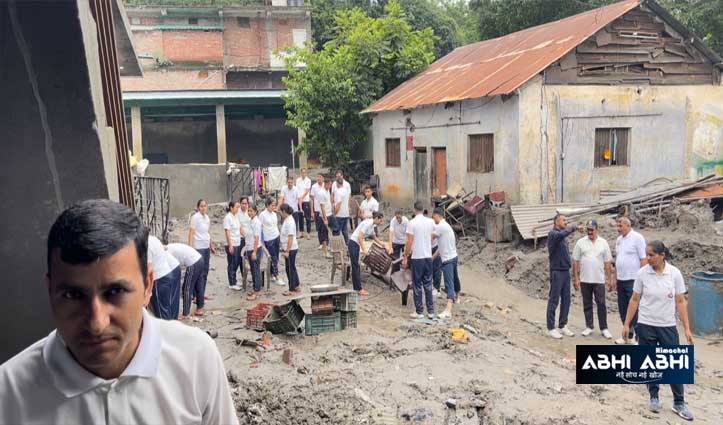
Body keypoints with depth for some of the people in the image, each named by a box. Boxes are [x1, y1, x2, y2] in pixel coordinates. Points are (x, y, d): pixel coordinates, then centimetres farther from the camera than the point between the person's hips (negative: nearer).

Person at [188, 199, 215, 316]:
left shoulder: (206, 217, 11)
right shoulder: (195, 217, -11)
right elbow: (191, 233, -15)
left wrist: (211, 245, 25)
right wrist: (190, 248, -22)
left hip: (206, 248, 8)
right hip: (198, 248, -8)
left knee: (204, 273, 16)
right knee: (199, 275, -9)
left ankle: (199, 295, 34)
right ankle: (199, 306, -9)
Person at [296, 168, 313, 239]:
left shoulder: (308, 180, -5)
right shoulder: (298, 180, 7)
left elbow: (307, 191, -9)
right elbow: (297, 189, 5)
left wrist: (301, 197, -16)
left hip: (306, 200, -4)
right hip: (299, 201, 4)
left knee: (307, 217, -2)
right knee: (300, 217, 11)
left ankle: (308, 233, 3)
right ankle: (301, 232, 21)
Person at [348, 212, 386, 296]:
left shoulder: (372, 225, 11)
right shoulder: (367, 224, -19)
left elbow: (374, 237, 28)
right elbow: (359, 237, -25)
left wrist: (382, 244, 19)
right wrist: (364, 249, -26)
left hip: (356, 245, 10)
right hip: (353, 244, -10)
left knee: (356, 267, 12)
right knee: (355, 267, -5)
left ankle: (357, 288, 17)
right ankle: (359, 289, -3)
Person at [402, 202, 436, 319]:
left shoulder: (412, 223, -12)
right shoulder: (431, 222, 2)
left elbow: (409, 242, -13)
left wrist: (405, 257, -4)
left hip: (417, 258, -4)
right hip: (428, 257, 5)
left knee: (417, 286, 4)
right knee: (428, 285, 12)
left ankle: (419, 312, 8)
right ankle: (430, 311, 15)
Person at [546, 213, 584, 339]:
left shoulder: (563, 236, 17)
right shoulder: (552, 234, -11)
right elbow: (562, 234, -35)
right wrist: (574, 227, -24)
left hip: (566, 271, 8)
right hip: (557, 272, -8)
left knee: (566, 300, 10)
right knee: (554, 301, -3)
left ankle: (563, 326, 19)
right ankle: (551, 328, 2)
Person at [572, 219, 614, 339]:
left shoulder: (603, 243, 2)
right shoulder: (580, 242, 0)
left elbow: (607, 263, 4)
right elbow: (575, 262, 1)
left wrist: (610, 279, 1)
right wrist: (576, 279, -3)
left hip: (599, 280, 0)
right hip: (585, 280, 0)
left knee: (601, 304, 2)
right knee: (587, 304, 9)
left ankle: (604, 328, 10)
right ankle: (589, 326, 19)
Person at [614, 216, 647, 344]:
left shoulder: (637, 238, -10)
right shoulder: (619, 239, 12)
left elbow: (644, 259, -12)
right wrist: (615, 278, 16)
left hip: (633, 280, -7)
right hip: (621, 280, 7)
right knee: (623, 309, 12)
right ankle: (627, 334, 23)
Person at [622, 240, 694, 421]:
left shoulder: (674, 273, -7)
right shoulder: (642, 273, -7)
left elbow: (681, 302, -2)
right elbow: (634, 300, 0)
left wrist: (687, 328, -3)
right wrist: (626, 324, 0)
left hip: (668, 327, 0)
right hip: (646, 326, 0)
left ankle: (679, 403, 16)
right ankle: (654, 397, 26)